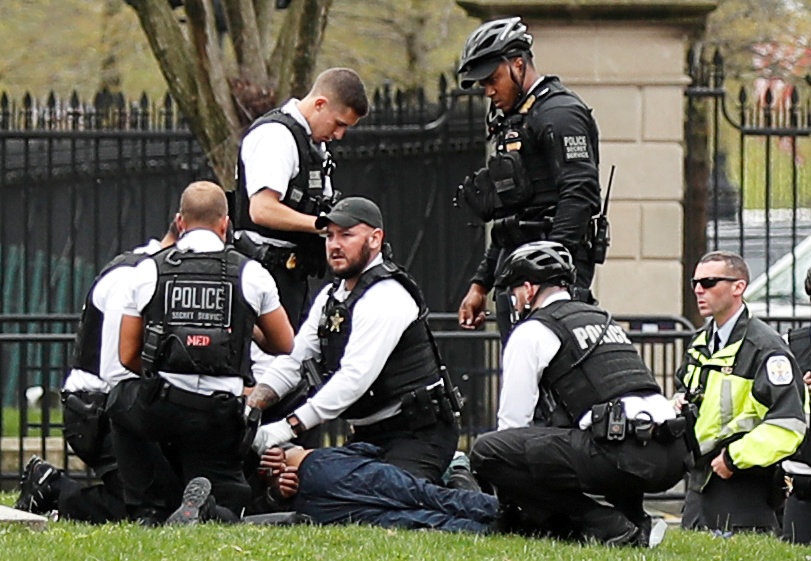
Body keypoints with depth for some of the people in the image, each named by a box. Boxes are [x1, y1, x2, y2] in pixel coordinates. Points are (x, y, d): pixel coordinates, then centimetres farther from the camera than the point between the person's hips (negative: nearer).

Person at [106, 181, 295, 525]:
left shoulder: (148, 271, 5)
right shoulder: (251, 274, 5)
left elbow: (127, 356, 11)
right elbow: (284, 344, 18)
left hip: (159, 408, 0)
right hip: (221, 416, 0)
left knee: (121, 401, 36)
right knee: (228, 512, 15)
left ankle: (147, 511, 22)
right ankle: (205, 507, -22)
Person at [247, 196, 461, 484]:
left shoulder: (388, 298, -16)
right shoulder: (330, 296, 14)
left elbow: (356, 377, -25)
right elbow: (292, 361, 10)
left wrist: (289, 427, -31)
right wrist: (248, 410, -8)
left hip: (418, 436, -10)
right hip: (370, 435, 10)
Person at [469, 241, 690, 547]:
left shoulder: (531, 333, 7)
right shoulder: (604, 320, 30)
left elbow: (514, 419, 8)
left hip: (620, 457, -8)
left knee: (487, 451, -7)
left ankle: (609, 528, -9)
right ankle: (634, 523, 14)